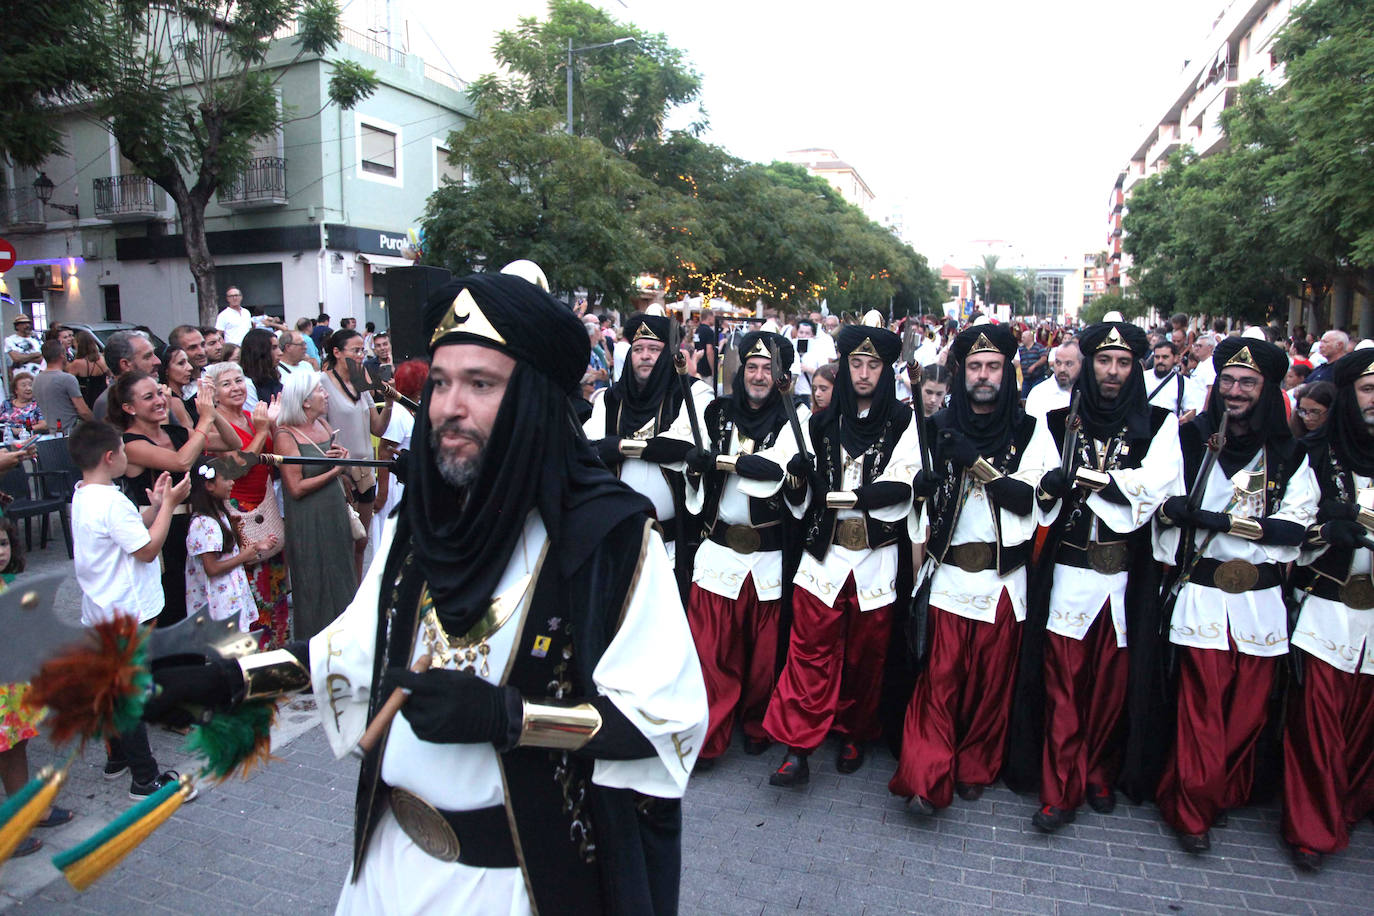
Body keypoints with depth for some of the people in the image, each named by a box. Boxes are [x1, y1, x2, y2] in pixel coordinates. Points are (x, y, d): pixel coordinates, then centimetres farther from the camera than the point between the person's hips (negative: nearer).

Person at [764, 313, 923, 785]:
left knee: (865, 654, 10)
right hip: (824, 551, 2)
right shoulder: (823, 422, 9)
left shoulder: (904, 423, 0)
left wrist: (844, 496, -15)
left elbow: (899, 487, -11)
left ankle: (854, 734, 31)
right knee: (810, 649, -2)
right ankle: (797, 747, 6)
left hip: (877, 556, -1)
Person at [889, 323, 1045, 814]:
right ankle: (927, 778, 4)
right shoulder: (939, 427, 7)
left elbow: (1030, 498, -7)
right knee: (940, 678, -3)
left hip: (1003, 576, 0)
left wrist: (975, 462, -16)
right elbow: (912, 491, 11)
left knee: (991, 679, 9)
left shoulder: (1028, 431, 4)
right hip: (948, 572, 0)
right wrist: (921, 484, -12)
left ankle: (975, 768, 26)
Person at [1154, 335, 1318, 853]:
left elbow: (1296, 524, -6)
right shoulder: (1190, 439, 4)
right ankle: (1192, 810, 11)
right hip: (1202, 595, -2)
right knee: (1202, 706, -2)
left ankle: (1225, 795, 27)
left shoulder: (1289, 453, 5)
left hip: (1262, 599, 2)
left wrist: (1219, 521, -15)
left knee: (1248, 708, 7)